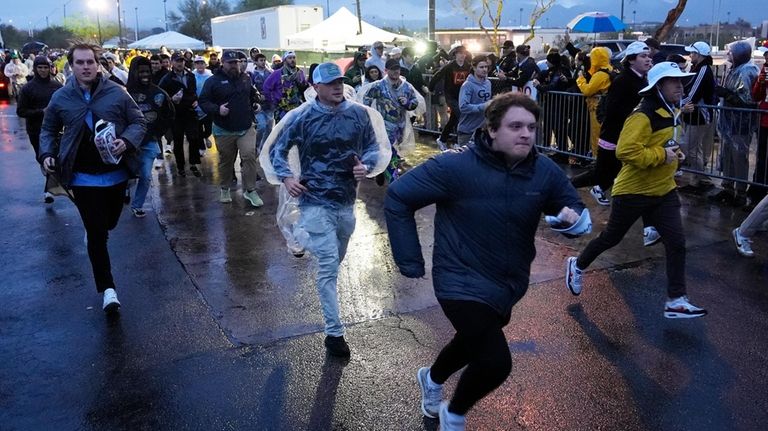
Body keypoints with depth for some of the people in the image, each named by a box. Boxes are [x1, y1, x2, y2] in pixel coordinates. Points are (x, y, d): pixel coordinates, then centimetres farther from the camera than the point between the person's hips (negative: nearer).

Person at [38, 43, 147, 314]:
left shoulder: (117, 93, -5)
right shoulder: (60, 98, -1)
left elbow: (139, 122, 1)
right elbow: (49, 130, 12)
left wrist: (127, 142, -18)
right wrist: (47, 154, -5)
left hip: (116, 172, 1)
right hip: (83, 177, -1)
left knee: (110, 222, 21)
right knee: (97, 234, -4)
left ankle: (94, 230, 59)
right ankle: (107, 288, 5)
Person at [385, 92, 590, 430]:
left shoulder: (546, 172, -11)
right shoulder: (456, 166, -23)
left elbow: (578, 213, 2)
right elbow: (397, 198, -16)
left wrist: (574, 219, -24)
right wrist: (410, 260, -16)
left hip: (510, 283, 6)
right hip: (463, 282, -6)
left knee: (475, 342, 29)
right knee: (496, 363, -19)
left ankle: (432, 378, 63)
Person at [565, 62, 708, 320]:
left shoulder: (670, 113, 8)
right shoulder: (643, 116, -22)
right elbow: (626, 151, -33)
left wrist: (673, 153, 9)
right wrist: (662, 155, -26)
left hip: (664, 191, 7)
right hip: (634, 191, -7)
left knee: (676, 243, -2)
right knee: (611, 238, 10)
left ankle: (676, 301, 5)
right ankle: (578, 265, 36)